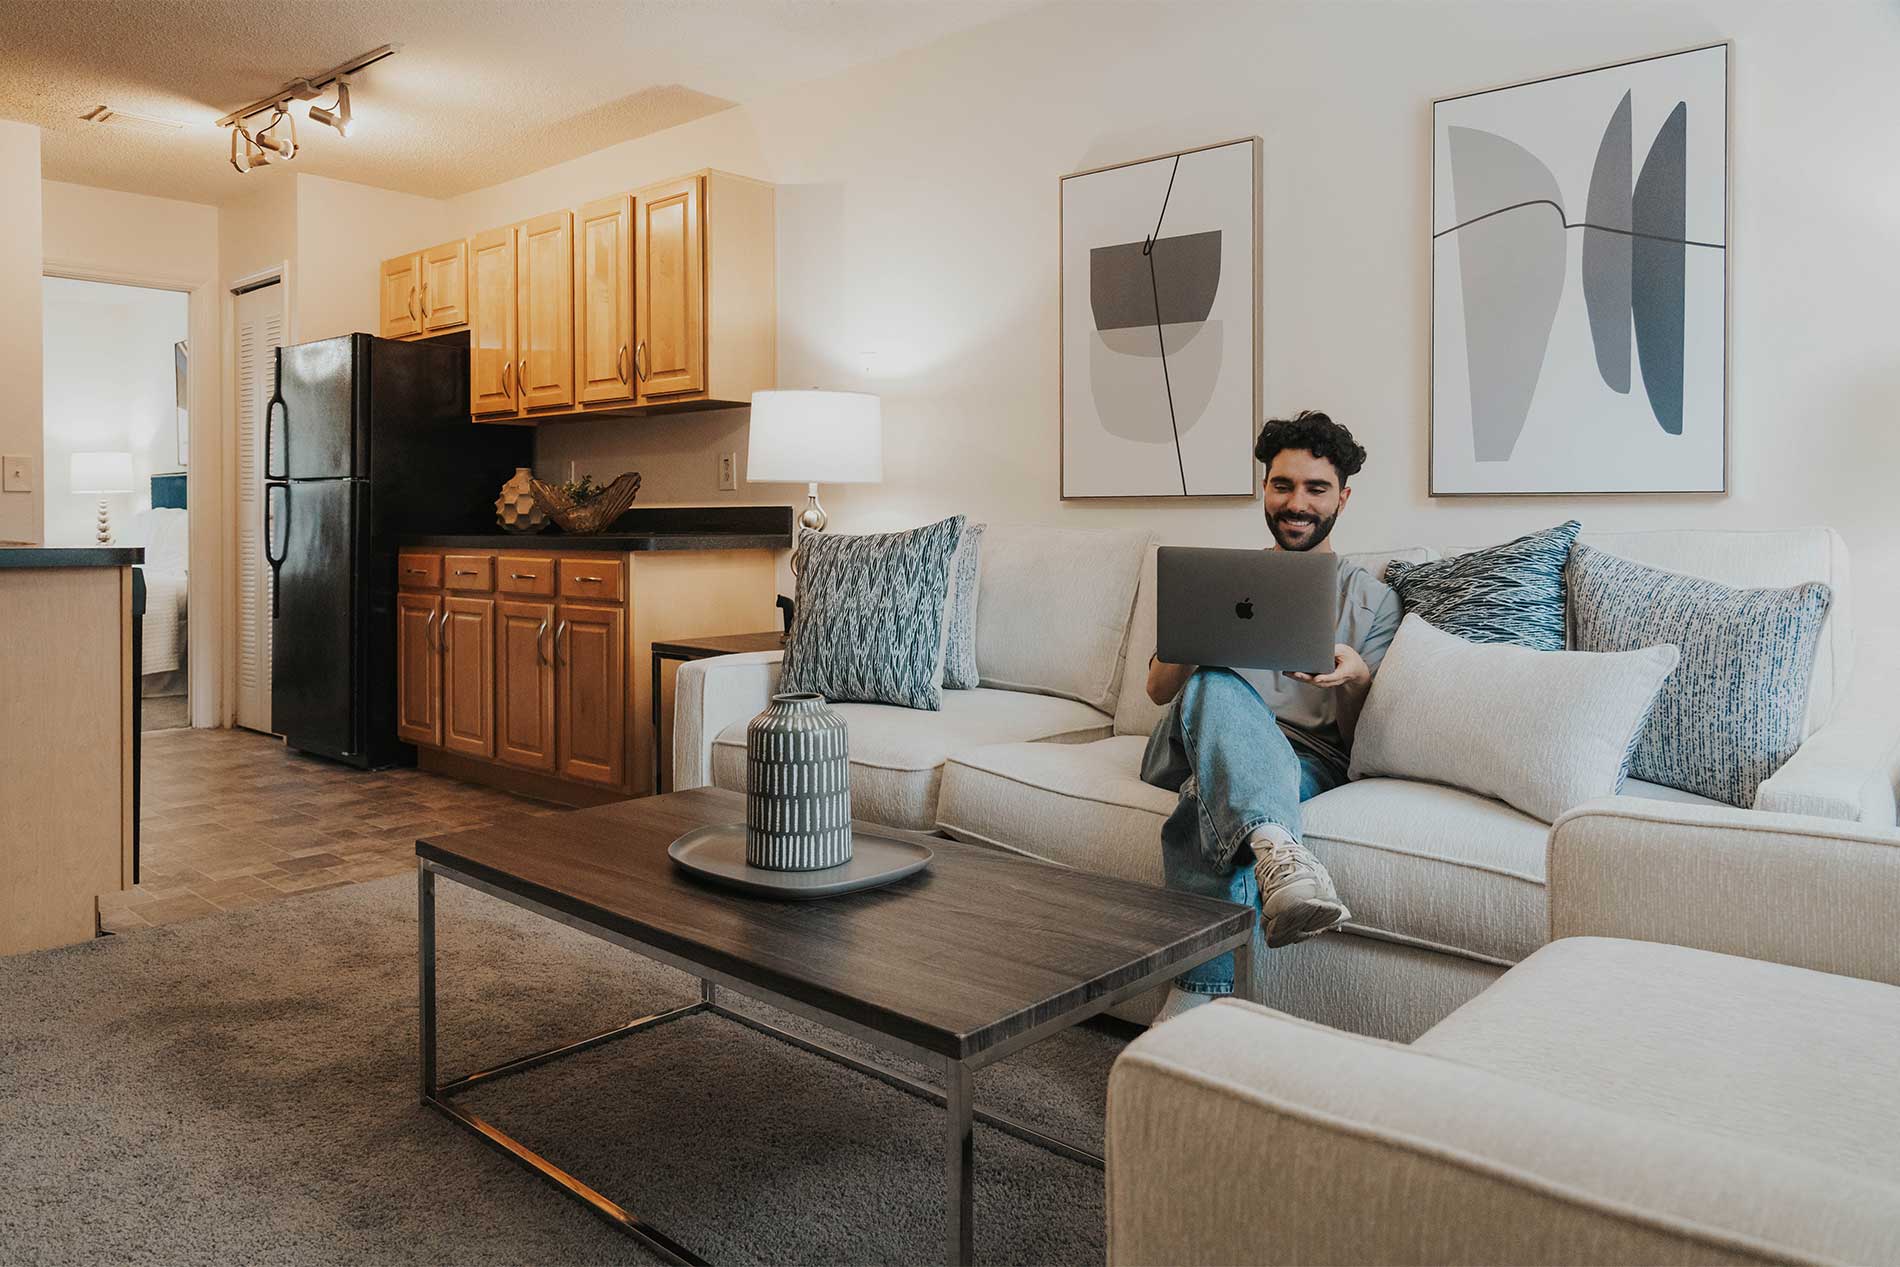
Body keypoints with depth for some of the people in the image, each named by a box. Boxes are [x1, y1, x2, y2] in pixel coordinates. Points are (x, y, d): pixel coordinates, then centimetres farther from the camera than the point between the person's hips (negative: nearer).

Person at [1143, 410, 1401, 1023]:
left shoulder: (1373, 598, 17)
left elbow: (1359, 737, 9)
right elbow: (1158, 689, 14)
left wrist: (1355, 679, -16)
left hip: (1307, 759, -1)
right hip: (1204, 742, 2)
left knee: (1215, 802, -38)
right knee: (1215, 685, -36)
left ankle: (1194, 1001, -43)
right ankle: (1276, 849, -58)